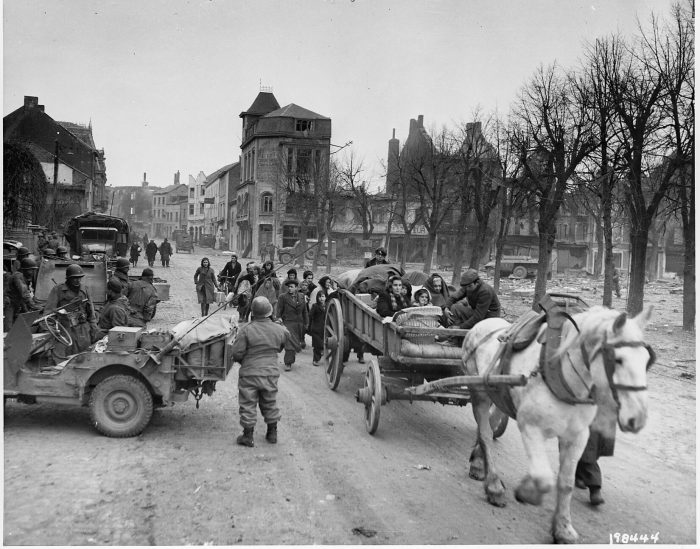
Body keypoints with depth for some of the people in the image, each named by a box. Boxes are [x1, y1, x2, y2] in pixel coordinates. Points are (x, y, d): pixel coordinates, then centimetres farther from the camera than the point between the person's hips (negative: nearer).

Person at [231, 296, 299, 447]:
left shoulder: (246, 330, -15)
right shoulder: (279, 330, -4)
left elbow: (236, 353, -14)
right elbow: (290, 346, 12)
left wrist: (243, 361, 7)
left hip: (249, 373, -4)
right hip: (271, 372, 4)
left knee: (248, 404, 8)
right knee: (270, 404, 19)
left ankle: (248, 437, 14)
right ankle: (272, 433, 28)